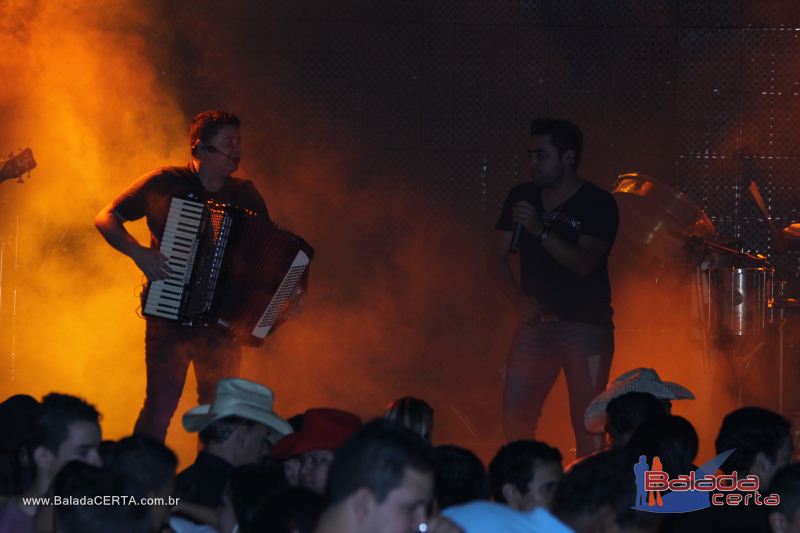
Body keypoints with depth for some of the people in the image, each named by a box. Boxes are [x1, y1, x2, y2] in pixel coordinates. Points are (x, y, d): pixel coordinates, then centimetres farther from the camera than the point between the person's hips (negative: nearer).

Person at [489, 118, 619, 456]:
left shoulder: (598, 205, -7)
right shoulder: (522, 197, 8)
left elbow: (583, 264, -18)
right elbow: (497, 259, 10)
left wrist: (541, 231, -27)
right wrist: (519, 299, -6)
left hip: (586, 324, -5)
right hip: (536, 321, 5)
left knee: (588, 427, -9)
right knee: (514, 421, 0)